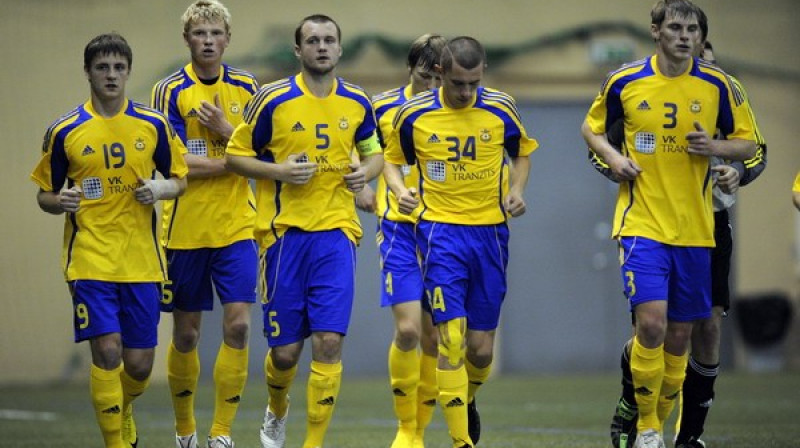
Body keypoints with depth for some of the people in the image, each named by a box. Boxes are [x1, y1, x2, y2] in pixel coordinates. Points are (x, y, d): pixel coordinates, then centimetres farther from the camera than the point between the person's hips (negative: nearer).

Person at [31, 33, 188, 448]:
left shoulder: (154, 125, 4)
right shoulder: (64, 131, 0)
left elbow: (180, 178, 13)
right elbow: (44, 193, 8)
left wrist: (162, 188, -9)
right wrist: (60, 201, -15)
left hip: (142, 261, 2)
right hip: (89, 260, -2)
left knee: (139, 364, 4)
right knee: (107, 351, -15)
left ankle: (123, 411, 38)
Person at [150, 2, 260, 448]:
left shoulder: (247, 88, 6)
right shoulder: (170, 90, -4)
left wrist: (225, 129, -13)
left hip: (238, 226, 2)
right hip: (185, 227, -2)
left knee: (238, 326, -9)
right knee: (186, 333, 6)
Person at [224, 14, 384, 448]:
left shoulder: (357, 103, 6)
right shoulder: (273, 100, -5)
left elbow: (373, 151, 22)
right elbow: (235, 155, 1)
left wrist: (366, 171, -1)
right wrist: (279, 171, -15)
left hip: (336, 232, 2)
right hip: (284, 232, -2)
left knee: (329, 342, -11)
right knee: (285, 350, 3)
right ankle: (276, 412, 36)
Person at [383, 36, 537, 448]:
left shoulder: (501, 109, -2)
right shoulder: (414, 114, -4)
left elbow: (522, 152, 15)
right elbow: (393, 159, 11)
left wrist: (516, 190, -3)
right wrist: (400, 190, -9)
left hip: (490, 231, 2)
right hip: (440, 230, -2)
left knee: (481, 347, 6)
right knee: (451, 337, -15)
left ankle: (467, 402, 39)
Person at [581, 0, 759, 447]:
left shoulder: (718, 85, 0)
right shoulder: (625, 82, -1)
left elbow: (749, 143, 8)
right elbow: (592, 128, 15)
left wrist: (716, 147, -13)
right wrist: (613, 157, -6)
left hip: (695, 230, 2)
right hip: (642, 225, -2)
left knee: (679, 335, 7)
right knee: (651, 322, -17)